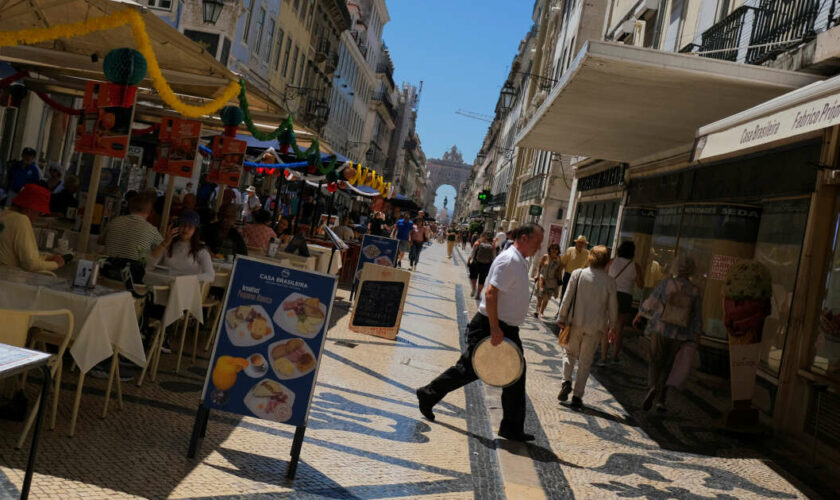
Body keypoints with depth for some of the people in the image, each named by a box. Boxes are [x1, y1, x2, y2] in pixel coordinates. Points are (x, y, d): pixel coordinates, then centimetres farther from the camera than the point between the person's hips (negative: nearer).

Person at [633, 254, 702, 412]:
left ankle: (652, 387, -19)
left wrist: (639, 315, 13)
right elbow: (697, 317, 1)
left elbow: (650, 304, -3)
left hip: (660, 330, -2)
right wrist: (696, 337, 10)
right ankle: (660, 400, 11)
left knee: (655, 363, 8)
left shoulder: (666, 283, -9)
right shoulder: (695, 291, -3)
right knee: (667, 367, 14)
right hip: (680, 336, 2)